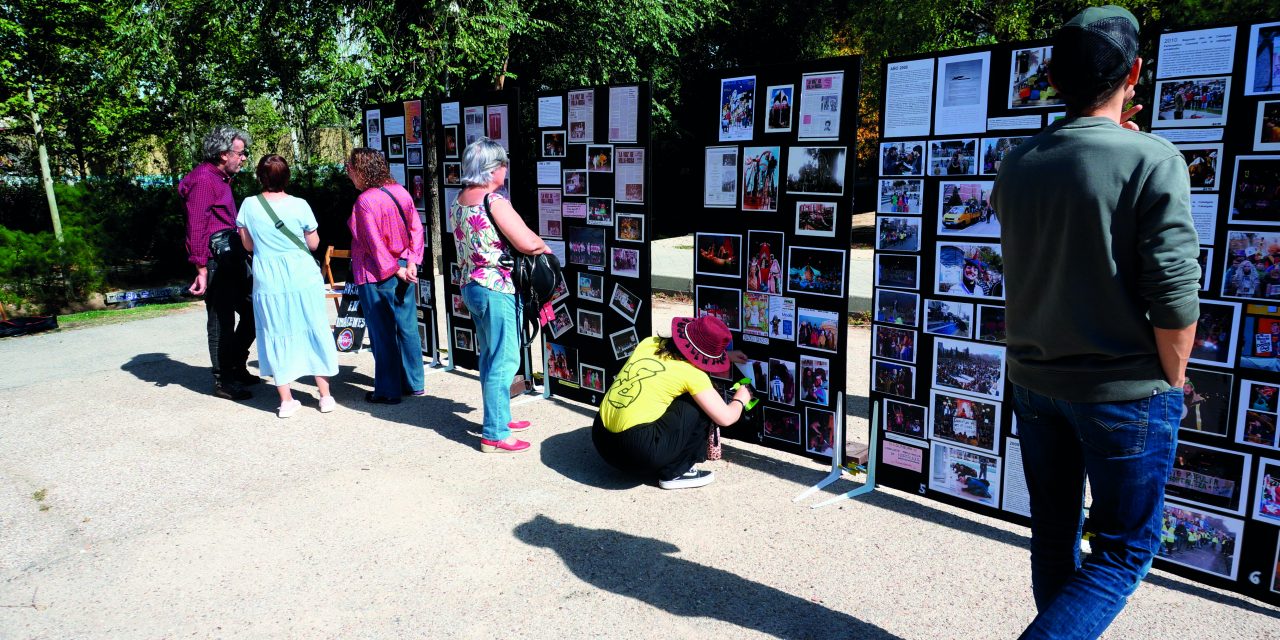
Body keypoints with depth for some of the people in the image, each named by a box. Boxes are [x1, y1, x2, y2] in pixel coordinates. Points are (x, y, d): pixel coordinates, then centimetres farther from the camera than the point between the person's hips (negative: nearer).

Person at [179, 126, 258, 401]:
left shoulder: (221, 179, 17)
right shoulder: (203, 180, -12)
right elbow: (196, 227, -17)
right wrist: (201, 270, -19)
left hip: (234, 255, 10)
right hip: (217, 258, -10)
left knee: (253, 310, 13)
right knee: (222, 321, -2)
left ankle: (236, 367, 27)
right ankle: (223, 381, 8)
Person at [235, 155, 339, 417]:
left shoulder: (249, 205, -3)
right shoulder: (299, 205, -8)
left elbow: (248, 245, 7)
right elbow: (313, 244, 1)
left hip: (268, 281, 1)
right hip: (303, 278, -1)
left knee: (276, 336, 9)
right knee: (314, 331, 9)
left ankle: (286, 400, 12)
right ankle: (325, 396, 15)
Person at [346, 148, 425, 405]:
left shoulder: (365, 201, -16)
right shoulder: (400, 192, 5)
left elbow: (375, 242, -18)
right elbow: (416, 229, 3)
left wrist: (395, 270, -11)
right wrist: (410, 263, -2)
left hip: (376, 276, -7)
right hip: (403, 271, 7)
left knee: (382, 333, 2)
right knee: (407, 327, 13)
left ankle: (388, 391, 11)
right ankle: (414, 383, 22)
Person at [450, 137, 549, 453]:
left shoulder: (459, 201, 9)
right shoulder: (494, 202, -18)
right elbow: (528, 244, -22)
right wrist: (544, 246, 1)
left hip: (471, 285, 9)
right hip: (497, 289, -9)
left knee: (489, 358, 19)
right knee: (504, 361, -2)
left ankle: (498, 417, 32)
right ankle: (495, 434, 3)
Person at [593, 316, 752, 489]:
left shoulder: (649, 343, 10)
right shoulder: (692, 374, -8)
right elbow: (725, 418, -5)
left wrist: (727, 354, 37)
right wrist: (740, 399, 17)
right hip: (640, 453, -7)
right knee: (701, 405, 6)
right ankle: (675, 473, 9)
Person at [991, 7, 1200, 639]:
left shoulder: (1016, 163, 1)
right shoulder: (1152, 160, -15)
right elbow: (1174, 293, -16)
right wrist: (1173, 384, -1)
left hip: (1034, 380, 5)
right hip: (1124, 390, -5)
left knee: (1053, 535, 18)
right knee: (1124, 551, 9)